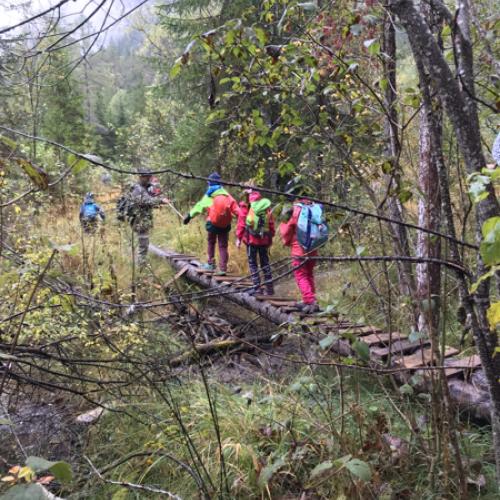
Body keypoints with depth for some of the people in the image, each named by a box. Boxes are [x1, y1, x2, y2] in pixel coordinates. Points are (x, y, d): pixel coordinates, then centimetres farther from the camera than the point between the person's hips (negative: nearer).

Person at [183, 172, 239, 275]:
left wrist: (189, 216, 12)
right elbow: (236, 209, -5)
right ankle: (223, 268, 2)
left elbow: (199, 207, 3)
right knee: (223, 246, 7)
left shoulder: (208, 196, -3)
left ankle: (211, 264, 23)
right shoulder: (227, 195, 1)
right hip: (225, 225, 1)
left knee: (211, 243, 21)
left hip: (212, 224, -1)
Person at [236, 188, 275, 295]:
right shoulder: (266, 206, 5)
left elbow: (241, 222, -7)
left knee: (252, 263, 6)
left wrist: (239, 238, -1)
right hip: (264, 239, 4)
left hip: (251, 239, -3)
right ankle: (269, 288, 15)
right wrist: (270, 237, 15)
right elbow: (271, 223, 6)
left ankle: (257, 287, 2)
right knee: (265, 263, 13)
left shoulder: (245, 206, -5)